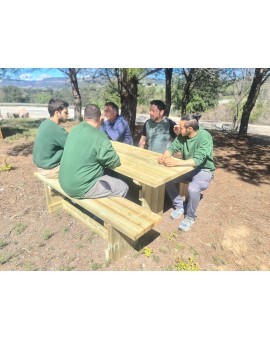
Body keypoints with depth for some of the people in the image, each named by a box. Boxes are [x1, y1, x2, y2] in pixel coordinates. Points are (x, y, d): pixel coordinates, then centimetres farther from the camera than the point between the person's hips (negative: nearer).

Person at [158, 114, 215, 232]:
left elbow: (198, 160, -36)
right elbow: (172, 147, -7)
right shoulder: (182, 135, -9)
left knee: (193, 189, -33)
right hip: (187, 167, 6)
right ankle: (179, 207, 9)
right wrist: (165, 156, -31)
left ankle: (190, 217, -4)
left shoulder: (205, 137, -27)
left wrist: (176, 162, -47)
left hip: (203, 170, -6)